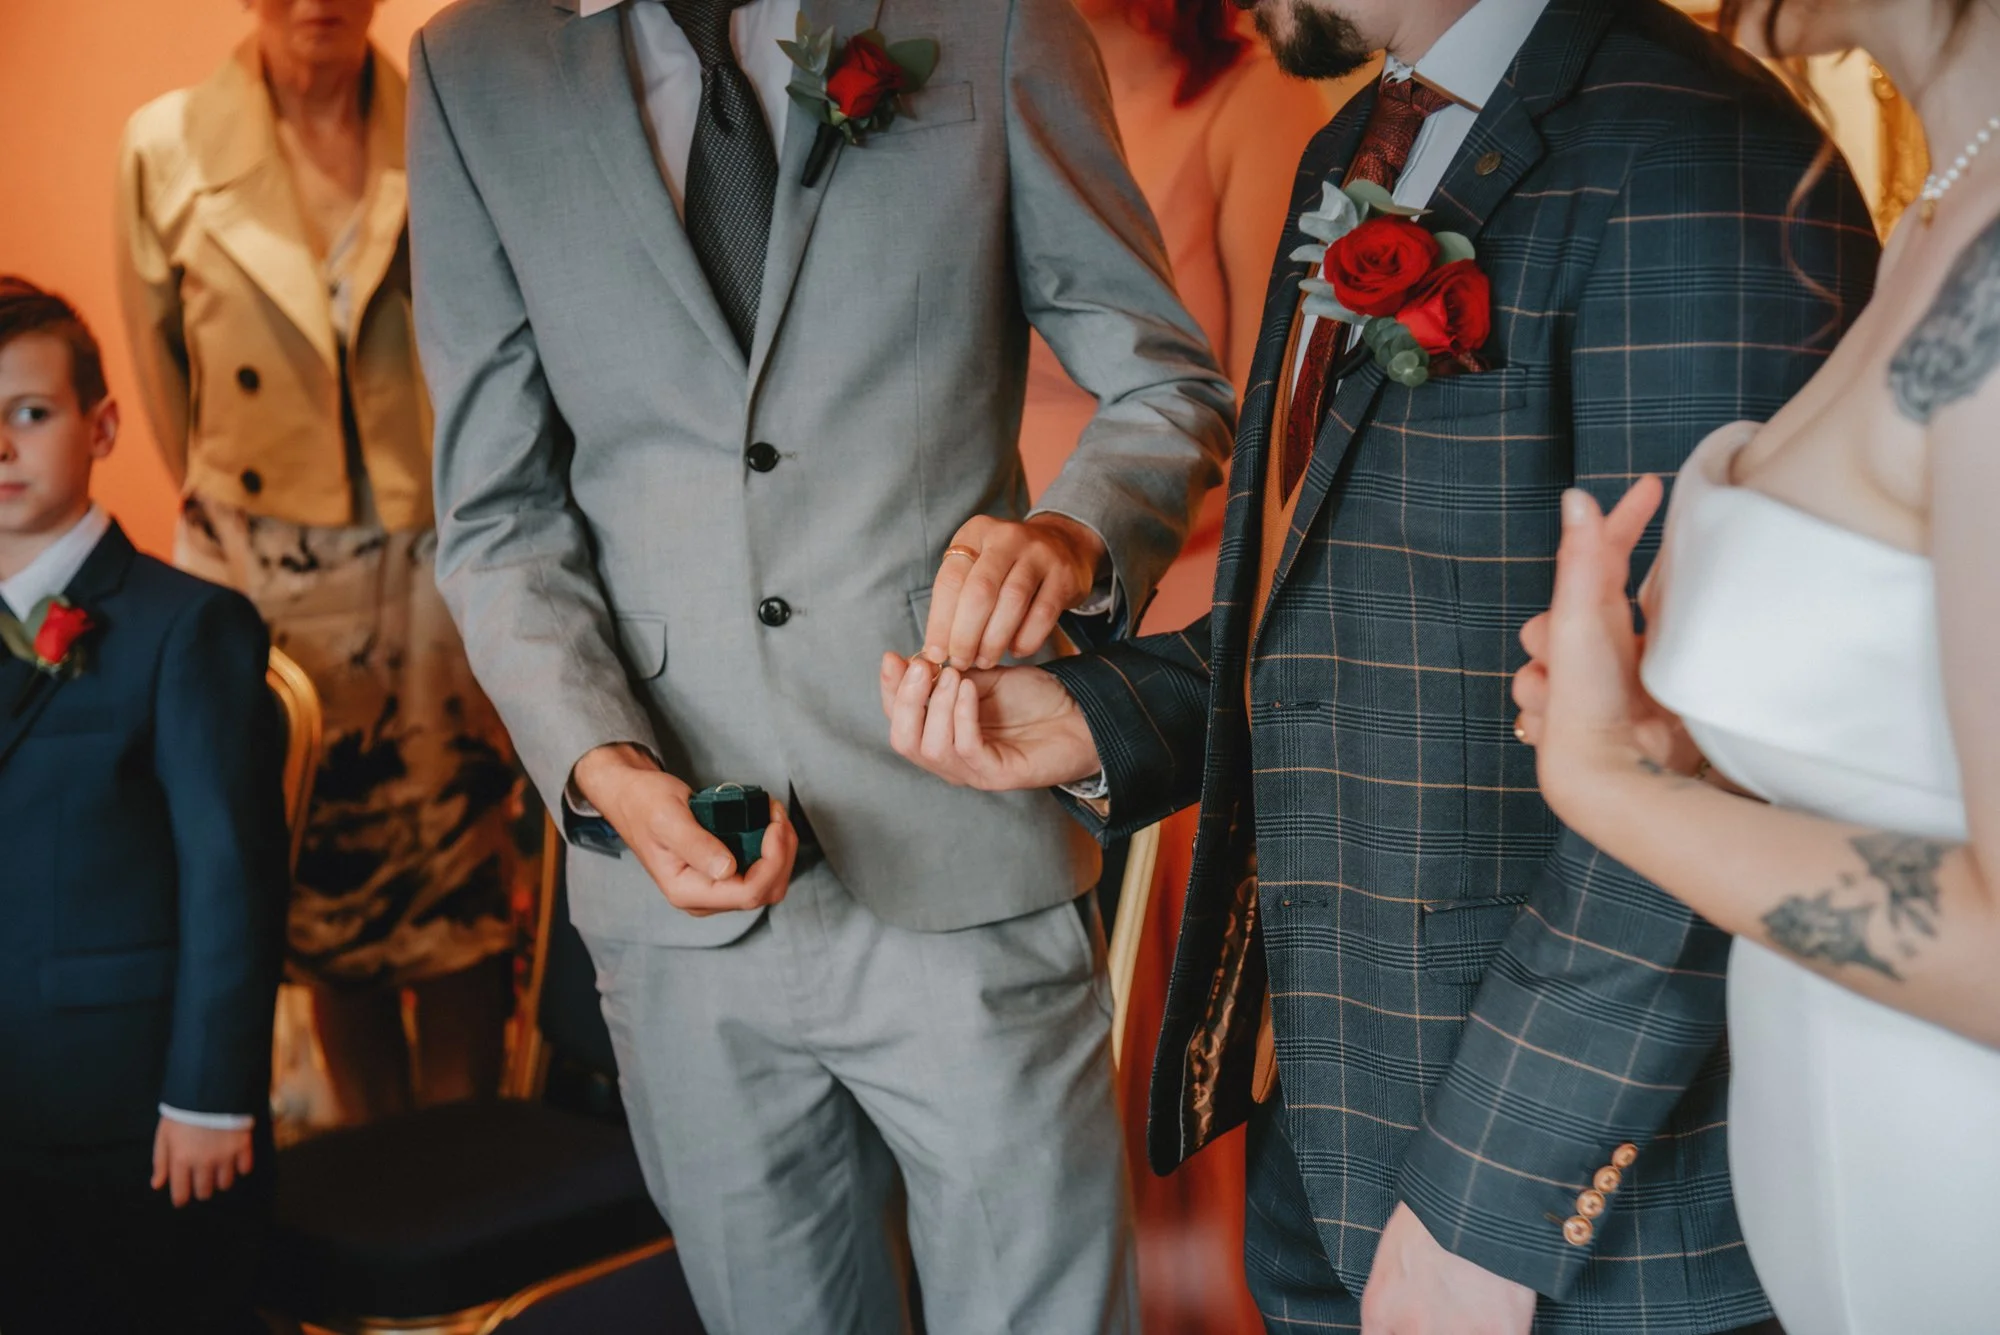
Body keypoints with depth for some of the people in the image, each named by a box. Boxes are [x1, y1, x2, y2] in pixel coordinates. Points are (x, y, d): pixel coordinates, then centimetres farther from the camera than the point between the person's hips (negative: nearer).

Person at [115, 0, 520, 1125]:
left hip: (439, 571, 0)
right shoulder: (166, 147, -1)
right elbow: (167, 379, 10)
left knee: (463, 894, 4)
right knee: (326, 892, 10)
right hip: (264, 580, 1)